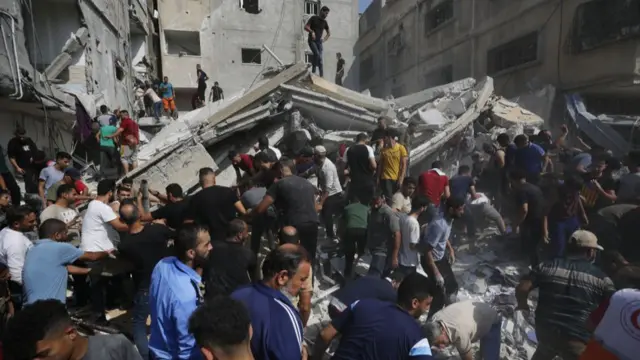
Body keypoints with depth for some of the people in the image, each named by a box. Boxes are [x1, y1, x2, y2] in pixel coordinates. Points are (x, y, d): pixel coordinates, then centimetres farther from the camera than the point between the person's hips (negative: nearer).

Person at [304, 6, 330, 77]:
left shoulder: (324, 22, 11)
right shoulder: (314, 18, -1)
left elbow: (329, 33, 23)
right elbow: (306, 27, -7)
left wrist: (324, 40, 6)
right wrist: (312, 32, -25)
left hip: (319, 41, 4)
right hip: (312, 40, -4)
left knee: (320, 58, -7)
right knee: (317, 54, -26)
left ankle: (322, 75, -9)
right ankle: (313, 71, -16)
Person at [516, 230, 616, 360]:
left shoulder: (547, 266, 0)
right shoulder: (600, 278, -4)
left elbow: (522, 289, -5)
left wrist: (522, 304, 15)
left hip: (545, 331, 4)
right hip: (577, 339, -4)